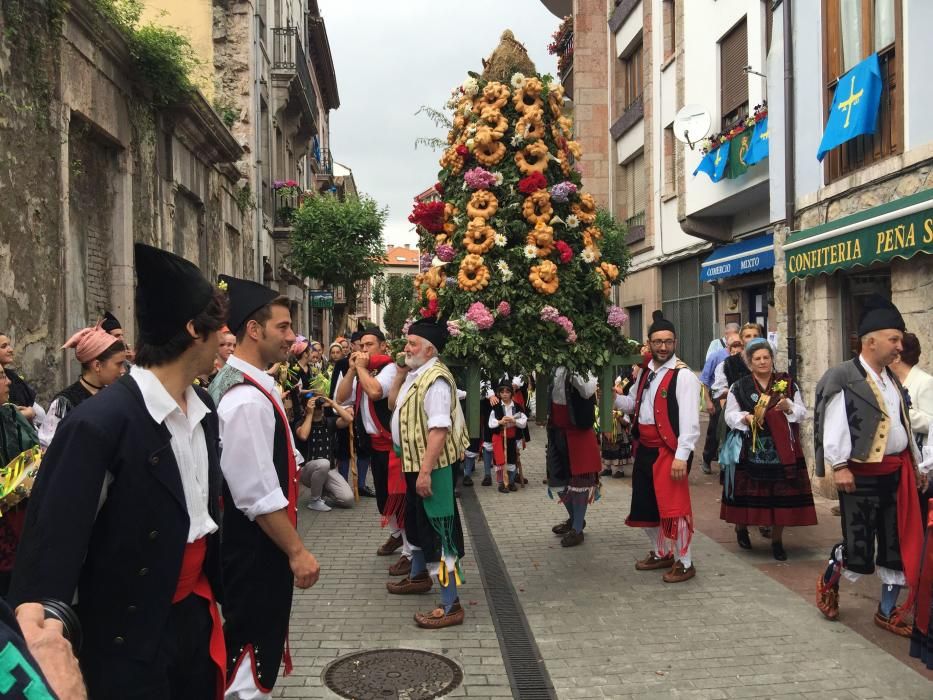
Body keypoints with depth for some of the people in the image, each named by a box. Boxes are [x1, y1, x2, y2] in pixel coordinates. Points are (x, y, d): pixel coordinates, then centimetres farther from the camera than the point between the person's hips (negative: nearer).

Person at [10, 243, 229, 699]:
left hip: (198, 613, 7)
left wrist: (220, 593, 13)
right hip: (130, 636, -7)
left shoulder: (204, 408, 1)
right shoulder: (99, 423, -23)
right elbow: (51, 550, -21)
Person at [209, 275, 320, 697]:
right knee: (252, 652, 4)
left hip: (252, 542, 10)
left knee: (256, 648, 23)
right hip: (256, 547, -10)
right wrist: (296, 551, -20)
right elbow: (258, 496, -26)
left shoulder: (240, 383, 8)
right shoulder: (248, 400, -25)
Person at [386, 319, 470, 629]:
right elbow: (393, 403, 17)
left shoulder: (435, 379, -22)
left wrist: (425, 471, -29)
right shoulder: (414, 374, 9)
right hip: (414, 463, 10)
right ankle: (419, 575, 47)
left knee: (438, 530, -5)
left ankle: (450, 605, 1)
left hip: (432, 466, -10)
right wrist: (400, 371, 4)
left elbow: (439, 429, -27)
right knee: (416, 521, 26)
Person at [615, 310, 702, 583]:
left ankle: (683, 563, 14)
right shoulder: (645, 373, 11)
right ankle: (660, 553, 36)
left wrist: (681, 457, -23)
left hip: (669, 452, -8)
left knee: (673, 507, -3)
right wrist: (614, 397, 4)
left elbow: (690, 421, -18)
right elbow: (635, 405, 23)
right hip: (644, 449, 8)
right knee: (645, 505, 17)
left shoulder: (683, 376, -14)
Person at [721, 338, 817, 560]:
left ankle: (777, 539, 18)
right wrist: (745, 417, -16)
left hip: (782, 449, 1)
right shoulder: (739, 387, 3)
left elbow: (802, 413, 5)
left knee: (781, 494, 3)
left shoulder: (787, 383, 6)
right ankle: (741, 527, 31)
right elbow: (730, 415, 3)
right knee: (749, 491, 4)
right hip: (751, 450, -1)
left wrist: (788, 407, -15)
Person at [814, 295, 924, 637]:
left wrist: (917, 464, 19)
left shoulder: (892, 379, 12)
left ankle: (887, 611, 25)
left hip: (897, 471, 7)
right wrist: (839, 466, -20)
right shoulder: (843, 378, -12)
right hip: (862, 474, -7)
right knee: (858, 547, -2)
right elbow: (834, 427, -16)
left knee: (897, 544, 11)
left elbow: (904, 425, 18)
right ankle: (829, 581, 29)